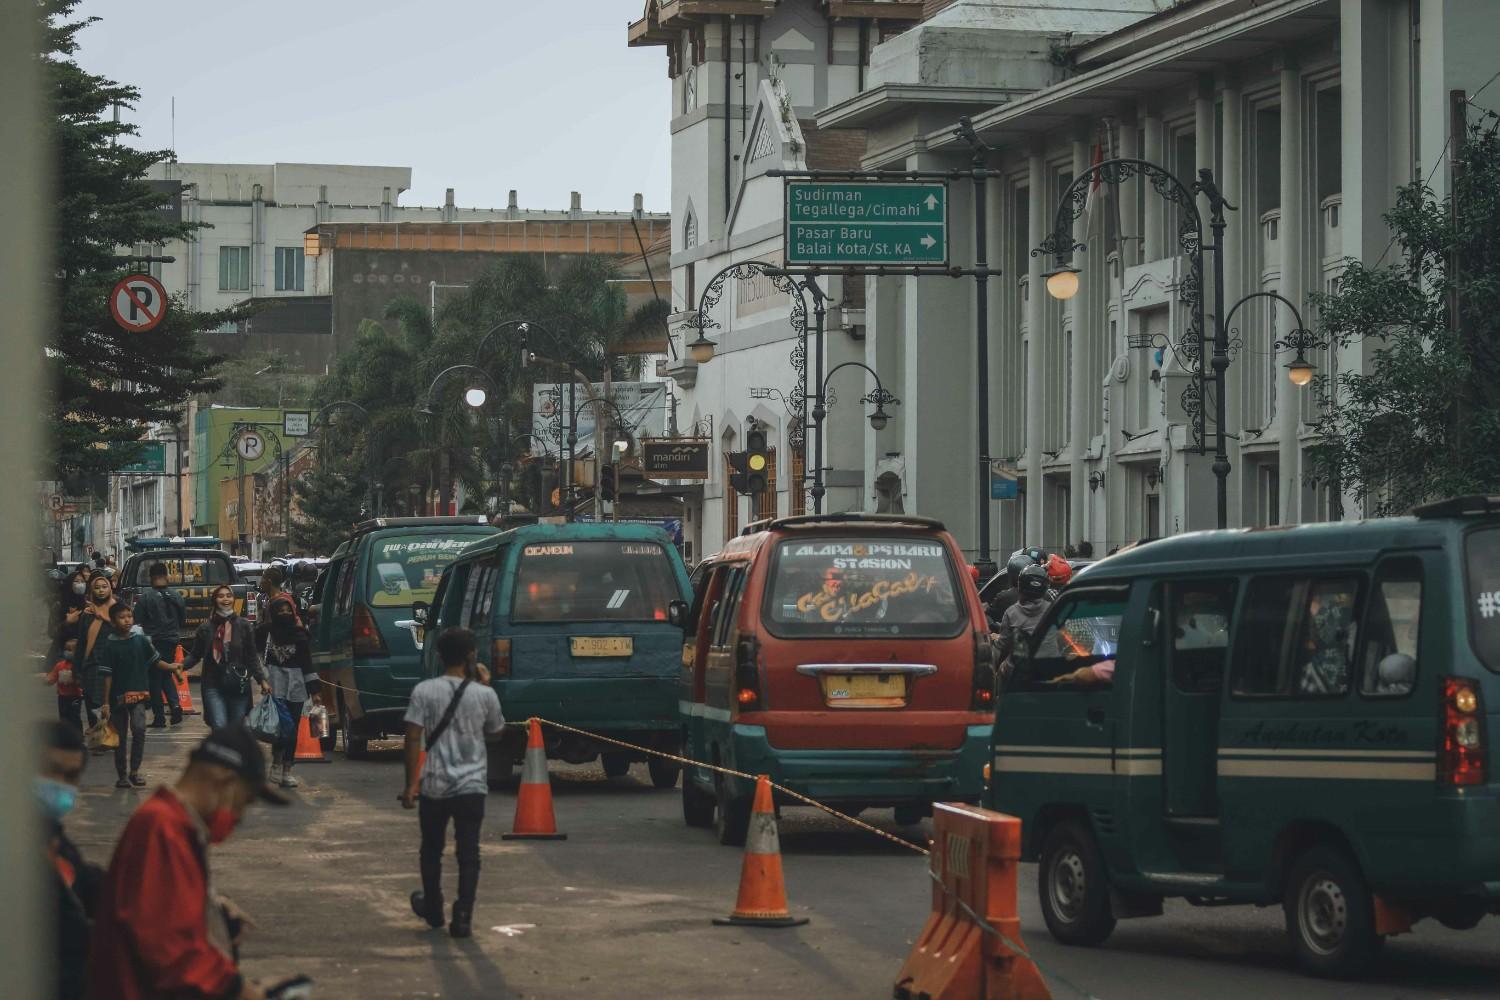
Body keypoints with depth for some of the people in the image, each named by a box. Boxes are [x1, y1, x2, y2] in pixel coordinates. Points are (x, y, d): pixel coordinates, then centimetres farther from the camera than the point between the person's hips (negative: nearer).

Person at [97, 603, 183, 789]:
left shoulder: (141, 640, 1)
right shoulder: (109, 645, -4)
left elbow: (154, 661, 12)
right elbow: (107, 675, -3)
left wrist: (171, 667, -1)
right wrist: (106, 702, -5)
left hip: (139, 694, 0)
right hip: (118, 696, 0)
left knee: (139, 729, -18)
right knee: (120, 737, 7)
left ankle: (134, 772, -9)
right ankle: (121, 775, 18)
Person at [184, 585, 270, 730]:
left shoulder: (244, 625, 3)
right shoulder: (206, 628, 4)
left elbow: (252, 657, 6)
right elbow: (195, 655, 9)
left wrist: (262, 680, -1)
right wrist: (182, 665, -10)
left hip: (239, 685, 1)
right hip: (214, 686, -1)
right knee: (220, 727, -14)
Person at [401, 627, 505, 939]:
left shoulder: (424, 691, -6)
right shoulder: (484, 694, -4)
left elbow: (413, 738, -9)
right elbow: (495, 732, 14)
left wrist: (411, 784, -4)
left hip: (434, 784, 0)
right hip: (472, 785, 0)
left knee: (432, 849, 18)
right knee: (468, 853, 3)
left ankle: (433, 909, 32)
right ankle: (463, 917, -5)